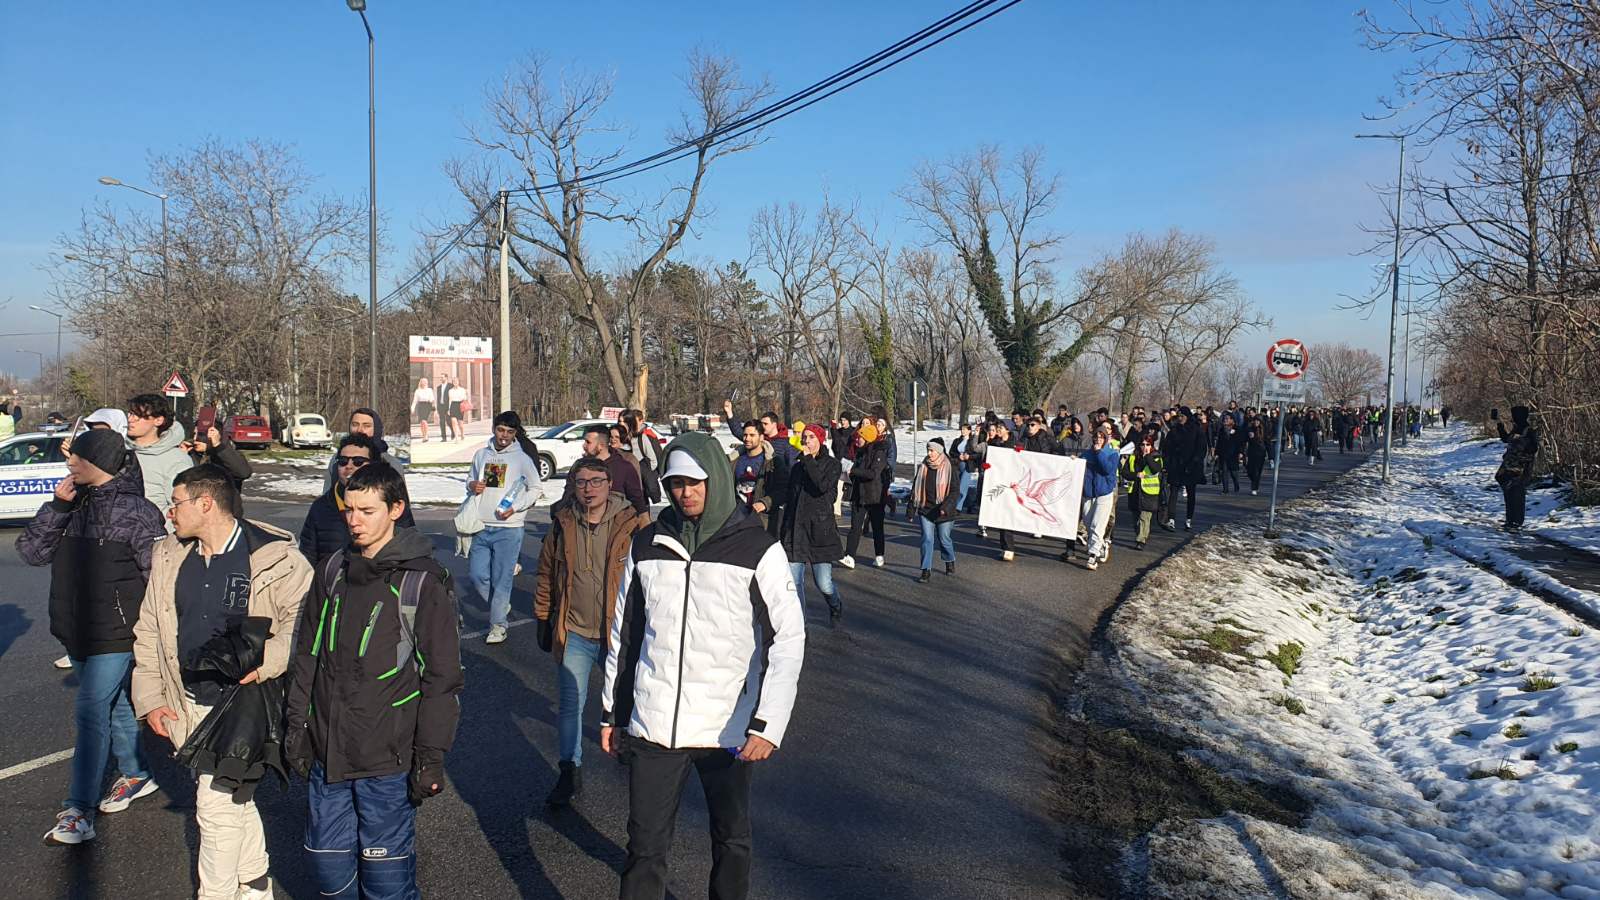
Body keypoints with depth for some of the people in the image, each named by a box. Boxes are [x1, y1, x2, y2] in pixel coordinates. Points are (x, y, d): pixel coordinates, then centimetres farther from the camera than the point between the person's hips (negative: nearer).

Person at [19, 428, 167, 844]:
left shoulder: (137, 513, -14)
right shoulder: (72, 503, 5)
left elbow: (159, 576, -11)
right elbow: (31, 551, 1)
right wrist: (56, 506, -12)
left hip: (115, 634, -7)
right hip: (75, 630, 7)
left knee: (91, 712, -7)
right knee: (114, 705, 19)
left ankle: (79, 811, -1)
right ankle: (136, 775, 35)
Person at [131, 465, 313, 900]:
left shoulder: (274, 558, -12)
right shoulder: (168, 557, 8)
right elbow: (149, 632, 13)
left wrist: (265, 663, -23)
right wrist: (150, 698, 7)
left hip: (245, 704, -6)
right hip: (190, 704, 6)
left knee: (216, 803, -7)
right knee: (235, 800, 18)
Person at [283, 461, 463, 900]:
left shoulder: (423, 581, -11)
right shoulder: (332, 571, 6)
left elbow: (442, 677, -9)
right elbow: (306, 654, 14)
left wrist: (431, 756, -10)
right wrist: (296, 726, 11)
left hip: (387, 758, -5)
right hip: (325, 752, 5)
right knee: (327, 865, 15)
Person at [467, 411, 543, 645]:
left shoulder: (522, 457, -3)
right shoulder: (481, 454, 10)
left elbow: (535, 489, 2)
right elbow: (470, 480, 21)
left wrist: (515, 507, -11)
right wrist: (472, 486, -3)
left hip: (509, 528, -4)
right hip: (481, 526, 4)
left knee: (501, 578, -2)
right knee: (477, 575, 3)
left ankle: (498, 624, 9)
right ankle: (501, 606, 27)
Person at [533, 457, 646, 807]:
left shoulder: (633, 523, -11)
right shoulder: (562, 525, -1)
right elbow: (546, 577, 10)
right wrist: (544, 621, 12)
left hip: (619, 634, -2)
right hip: (573, 634, 2)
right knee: (571, 705, 9)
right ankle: (570, 773, 23)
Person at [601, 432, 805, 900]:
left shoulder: (758, 550, -7)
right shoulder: (647, 545, 4)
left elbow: (788, 639, -11)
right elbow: (623, 633, 13)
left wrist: (768, 725, -19)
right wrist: (612, 712, 15)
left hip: (727, 731, -2)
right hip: (653, 726, 2)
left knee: (732, 841, 15)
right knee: (645, 847, 6)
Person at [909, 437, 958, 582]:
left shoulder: (949, 468, -7)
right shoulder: (923, 467, 4)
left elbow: (954, 491, -9)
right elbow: (916, 488, 10)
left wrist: (946, 506, -22)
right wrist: (911, 508, 6)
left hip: (943, 512, -2)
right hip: (925, 510, 2)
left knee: (944, 538, 10)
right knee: (927, 539, -4)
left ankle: (950, 562, 36)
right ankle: (926, 570, -1)